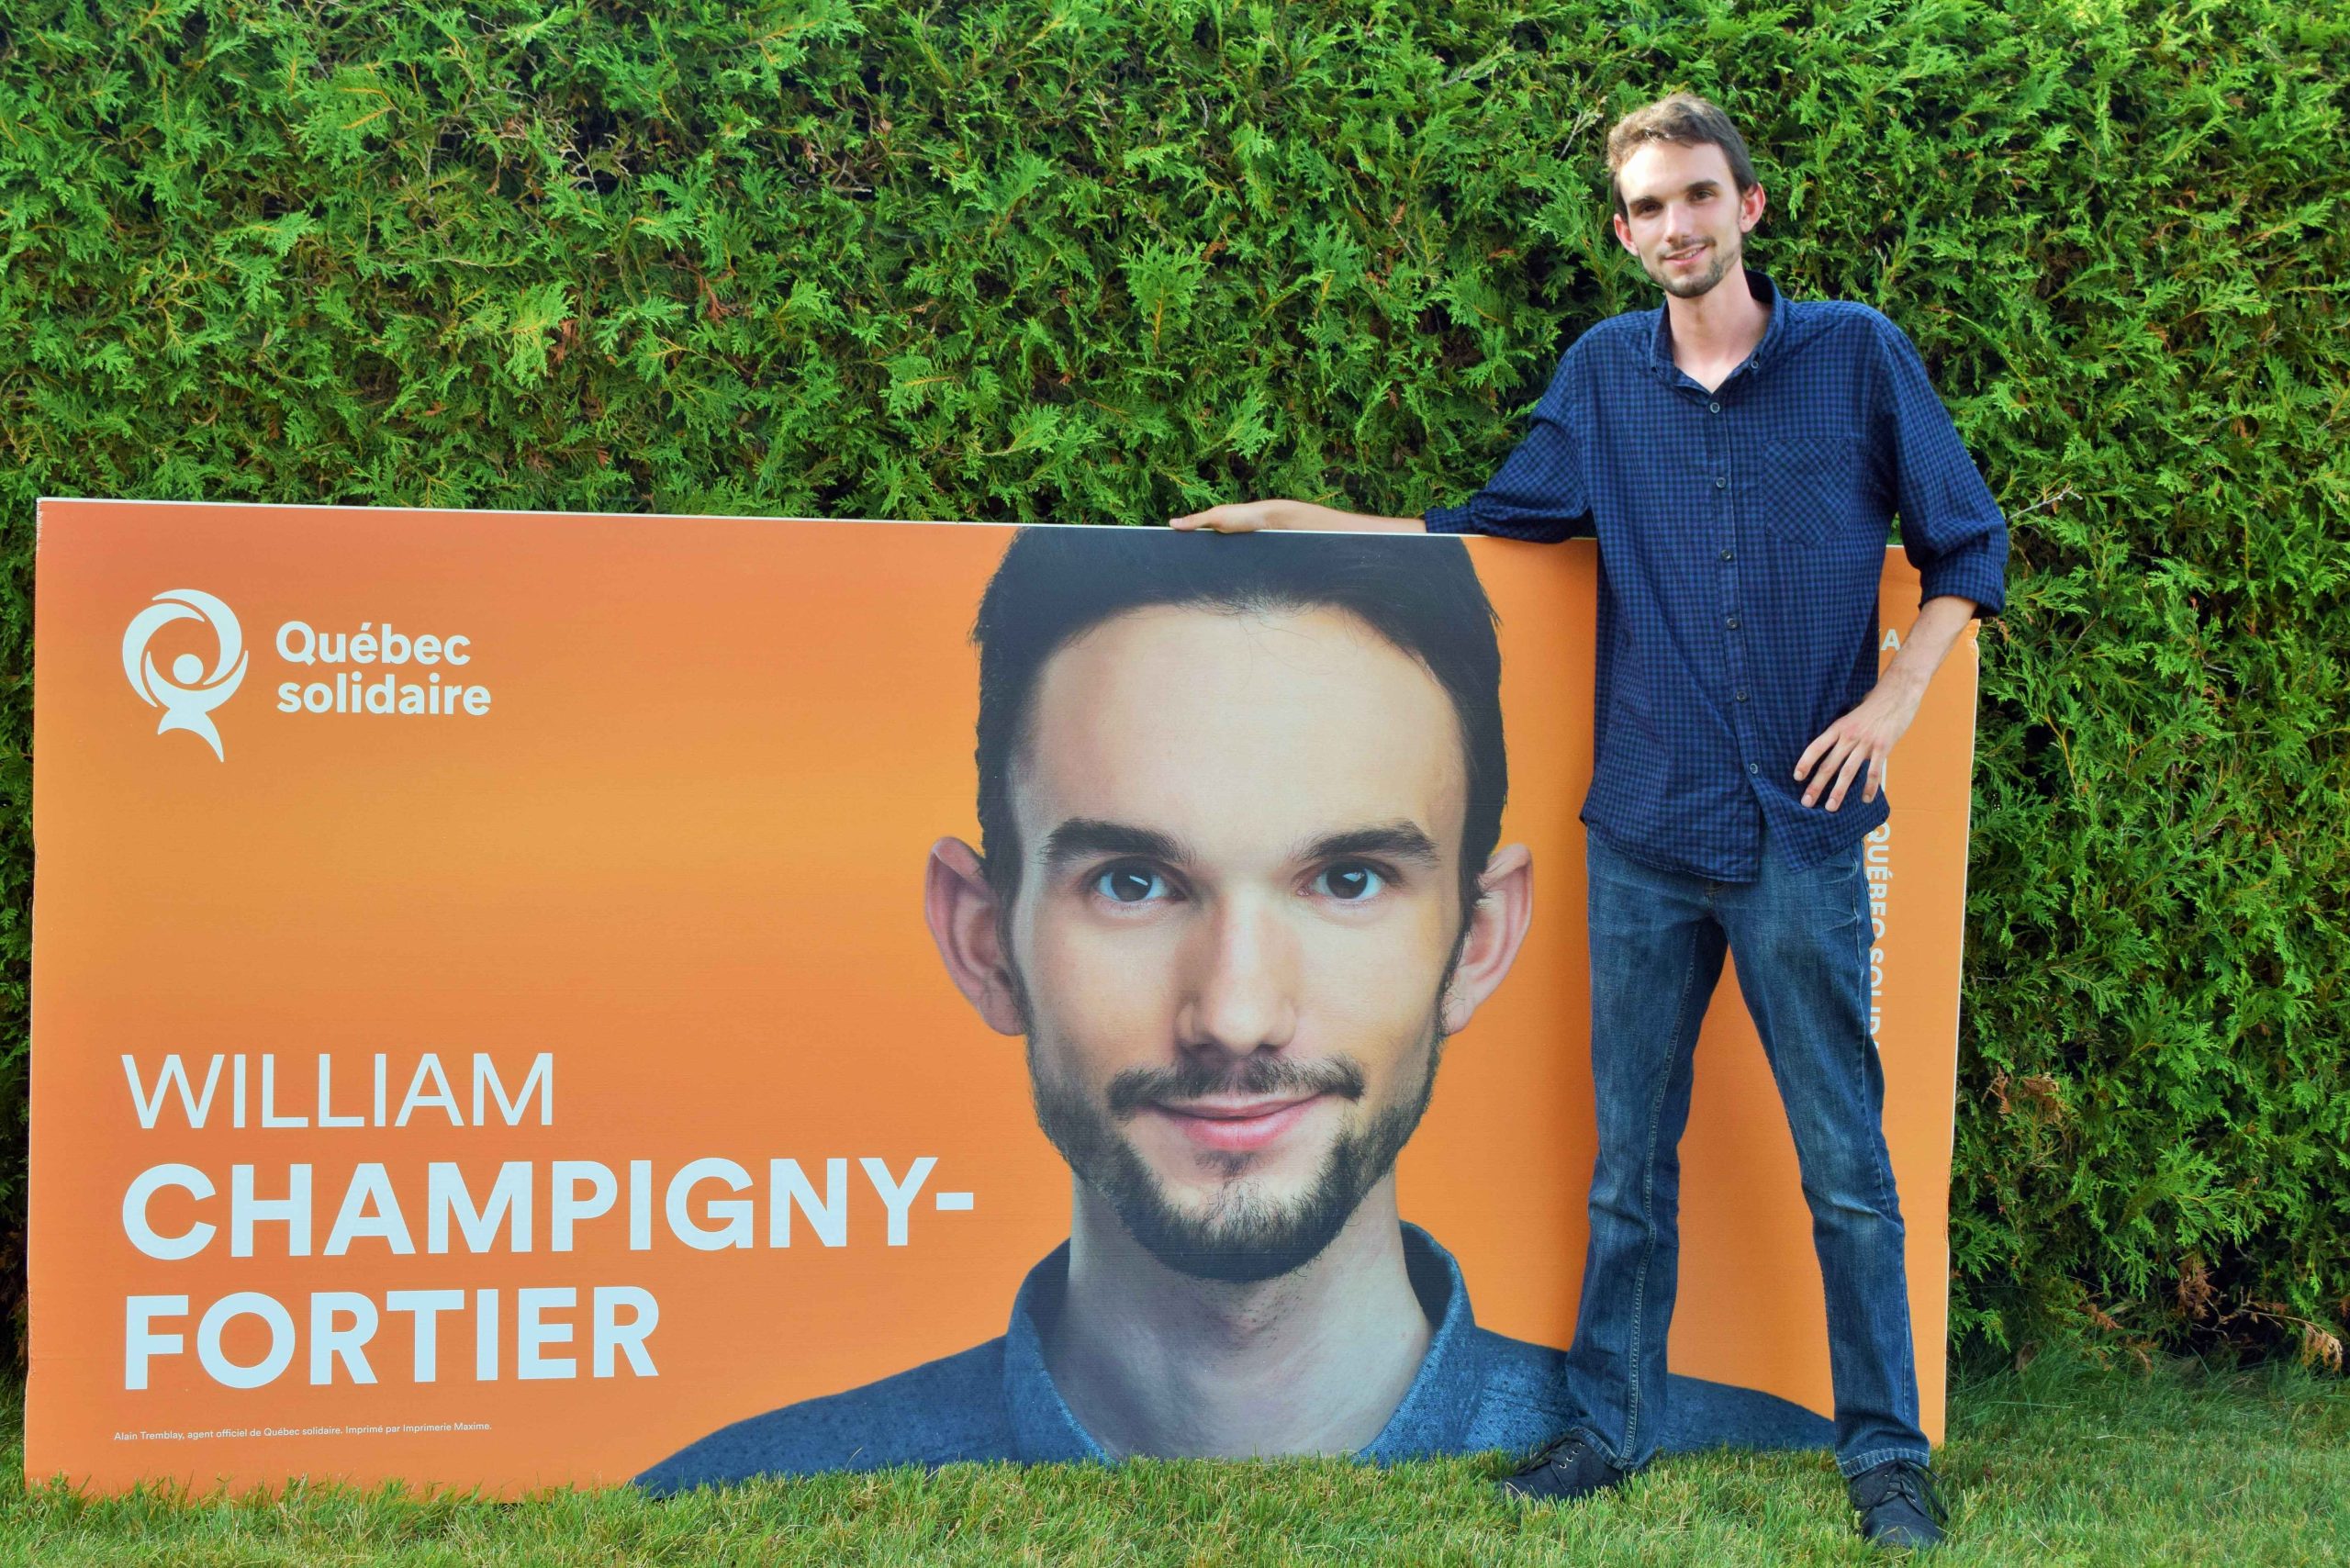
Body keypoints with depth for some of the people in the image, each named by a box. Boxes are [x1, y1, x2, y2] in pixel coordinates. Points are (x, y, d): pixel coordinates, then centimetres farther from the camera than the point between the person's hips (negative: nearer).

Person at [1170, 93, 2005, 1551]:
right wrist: (1290, 519, 13)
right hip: (1647, 830, 2)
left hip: (1804, 830, -2)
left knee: (1847, 1164, 3)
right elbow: (1486, 532, 17)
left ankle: (1887, 1450, 15)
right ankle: (1615, 1423, 23)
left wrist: (1895, 697, -4)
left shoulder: (1856, 354, 2)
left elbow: (1968, 544, 8)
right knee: (1631, 1157, 10)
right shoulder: (1604, 375, 8)